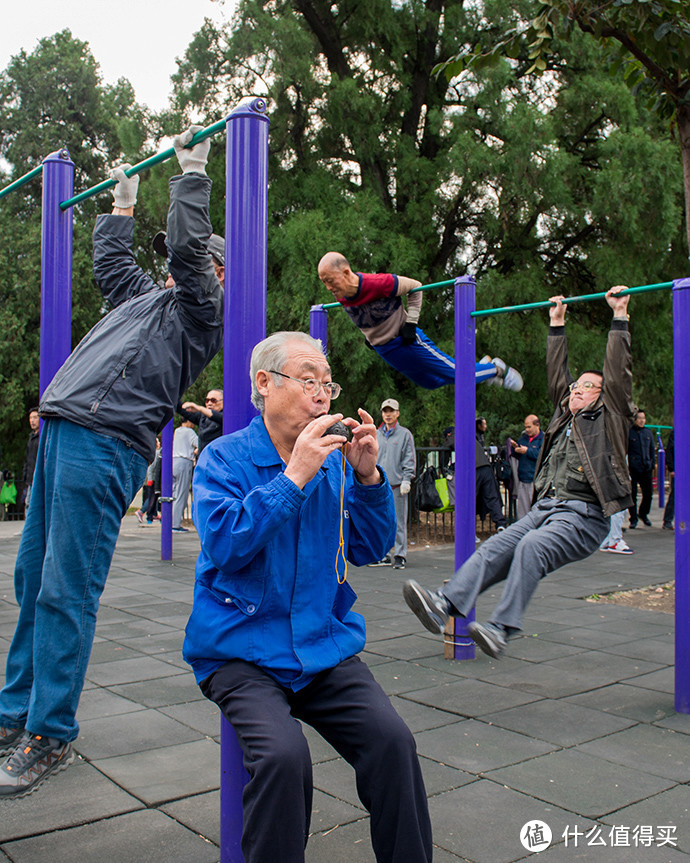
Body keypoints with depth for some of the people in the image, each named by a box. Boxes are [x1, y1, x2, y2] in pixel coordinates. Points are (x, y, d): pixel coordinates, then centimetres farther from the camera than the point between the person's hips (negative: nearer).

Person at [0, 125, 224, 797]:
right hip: (60, 433, 9)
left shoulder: (199, 311, 6)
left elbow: (188, 246, -7)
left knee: (65, 592, -9)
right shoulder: (147, 298, 29)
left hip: (104, 445, -9)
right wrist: (122, 204, 48)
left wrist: (192, 173, 2)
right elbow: (110, 260, 42)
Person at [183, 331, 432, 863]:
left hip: (325, 646, 4)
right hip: (242, 653, -3)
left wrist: (367, 476, -8)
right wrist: (294, 476, -20)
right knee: (284, 755, -28)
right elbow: (224, 543, -17)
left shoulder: (334, 461, 8)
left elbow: (370, 550, 7)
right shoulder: (224, 457, -2)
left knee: (392, 740, -18)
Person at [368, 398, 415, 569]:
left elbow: (410, 459, 0)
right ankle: (383, 555, 14)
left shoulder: (405, 434, 3)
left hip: (397, 485, -4)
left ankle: (400, 555, 4)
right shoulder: (376, 435, 15)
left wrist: (406, 479, -9)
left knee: (399, 522, -3)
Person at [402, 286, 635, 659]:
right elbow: (557, 372, 31)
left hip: (583, 516, -6)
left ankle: (501, 628, -37)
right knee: (496, 547, -17)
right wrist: (557, 324, 35)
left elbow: (618, 372, 4)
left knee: (531, 546, -33)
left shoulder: (608, 419, 11)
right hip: (545, 507, 6)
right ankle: (445, 604, -32)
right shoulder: (564, 416, 26)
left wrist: (619, 316, 6)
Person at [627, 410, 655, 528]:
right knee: (632, 495, 1)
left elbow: (652, 451, 20)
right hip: (633, 469, -4)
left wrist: (652, 466, 14)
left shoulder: (648, 433, 13)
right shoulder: (628, 433, -2)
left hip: (646, 469, 4)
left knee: (648, 494, 6)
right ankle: (633, 519, 12)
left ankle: (643, 514, 30)